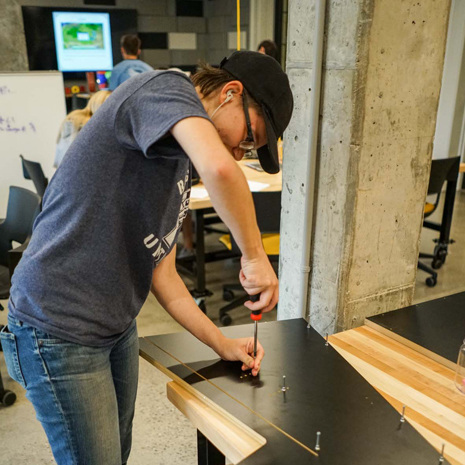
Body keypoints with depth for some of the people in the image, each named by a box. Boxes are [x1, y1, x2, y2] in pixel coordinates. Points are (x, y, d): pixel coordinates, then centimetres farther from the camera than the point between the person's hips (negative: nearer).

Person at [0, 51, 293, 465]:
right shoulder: (166, 88, -15)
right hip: (60, 332, -9)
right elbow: (219, 167, -38)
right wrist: (255, 257, -23)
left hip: (118, 326, 9)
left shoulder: (181, 166, 10)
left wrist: (223, 344, 6)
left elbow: (162, 274, 9)